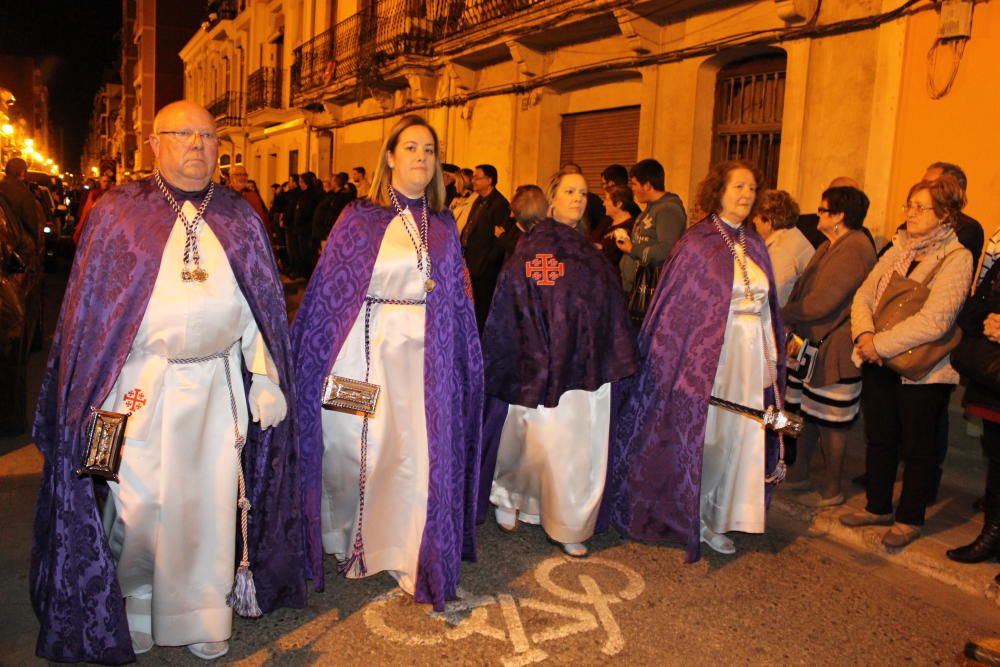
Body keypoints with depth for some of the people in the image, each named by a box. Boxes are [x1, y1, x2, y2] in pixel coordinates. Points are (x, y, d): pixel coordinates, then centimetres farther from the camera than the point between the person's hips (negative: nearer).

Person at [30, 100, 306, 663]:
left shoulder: (238, 217, 8)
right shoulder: (119, 212, 3)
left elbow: (259, 304, 7)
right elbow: (91, 307, 1)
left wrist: (265, 377, 1)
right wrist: (98, 390, -4)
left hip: (217, 386, 2)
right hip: (140, 386, -1)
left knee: (211, 501, 6)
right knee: (138, 501, 6)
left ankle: (206, 618, 23)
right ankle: (130, 615, 27)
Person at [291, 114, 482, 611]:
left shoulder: (443, 226, 10)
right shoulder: (360, 219, 0)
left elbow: (457, 299, 13)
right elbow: (329, 290, -2)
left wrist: (463, 360, 11)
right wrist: (322, 359, -7)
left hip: (425, 354, 3)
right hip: (369, 347, -2)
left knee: (420, 453, 2)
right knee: (360, 448, 7)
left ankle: (409, 556, 18)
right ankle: (351, 545, 32)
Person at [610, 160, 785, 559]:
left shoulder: (754, 245, 10)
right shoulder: (697, 242, -9)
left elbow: (766, 308, 15)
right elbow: (675, 305, -12)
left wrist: (771, 359, 12)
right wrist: (675, 361, -16)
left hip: (750, 359, 6)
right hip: (709, 357, -6)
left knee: (736, 439, 10)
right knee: (702, 439, 3)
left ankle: (717, 519, 25)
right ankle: (691, 520, 21)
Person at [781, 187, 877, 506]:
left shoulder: (854, 249, -19)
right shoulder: (829, 246, 15)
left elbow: (822, 302, -24)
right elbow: (805, 287, 15)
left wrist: (782, 314, -12)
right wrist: (791, 323, 2)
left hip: (835, 351, -10)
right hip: (811, 345, 10)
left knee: (830, 423, 2)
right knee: (805, 412, 18)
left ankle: (831, 490, 16)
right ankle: (799, 473, 32)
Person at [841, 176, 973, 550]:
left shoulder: (957, 258, -11)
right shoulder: (898, 250, 9)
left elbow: (934, 321, -21)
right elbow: (863, 295, 4)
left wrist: (881, 344, -20)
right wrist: (864, 334, -15)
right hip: (880, 364, 6)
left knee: (917, 446, 8)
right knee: (879, 438, 16)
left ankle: (909, 519, 24)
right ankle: (878, 507, 33)